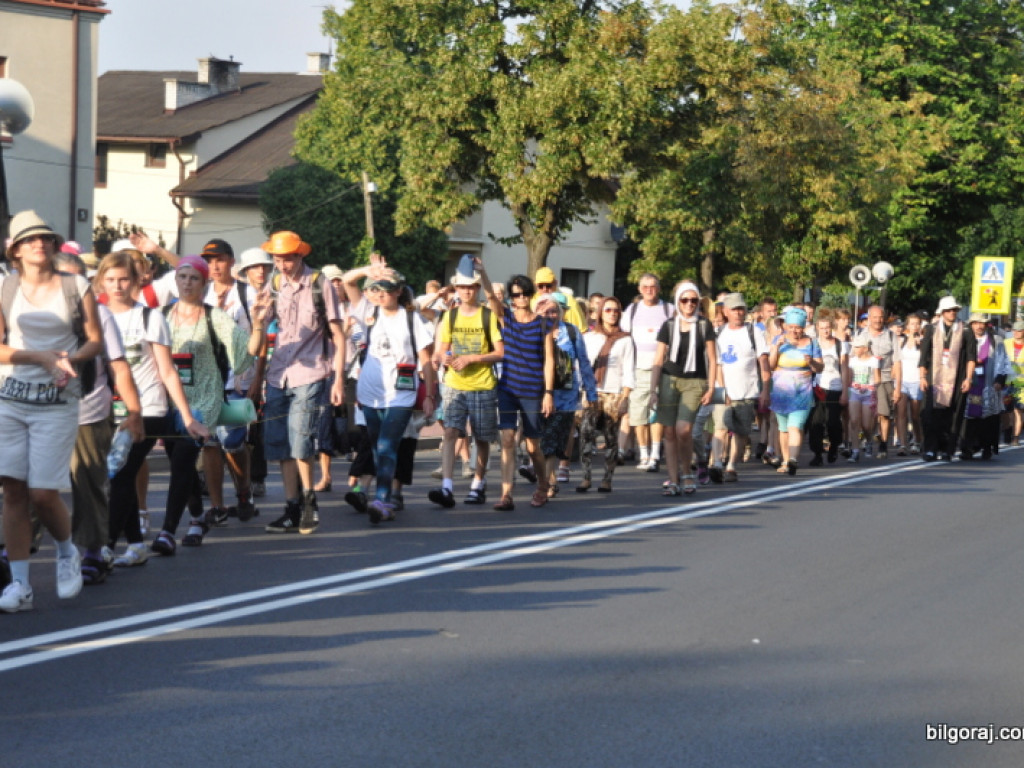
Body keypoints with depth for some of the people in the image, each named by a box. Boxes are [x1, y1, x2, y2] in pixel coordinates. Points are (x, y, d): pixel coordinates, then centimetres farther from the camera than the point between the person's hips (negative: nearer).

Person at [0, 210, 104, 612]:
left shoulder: (76, 286, 7)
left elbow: (95, 341, 10)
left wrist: (69, 360, -9)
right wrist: (42, 358, -11)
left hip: (57, 402, -1)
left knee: (43, 492, -7)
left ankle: (67, 552, 23)